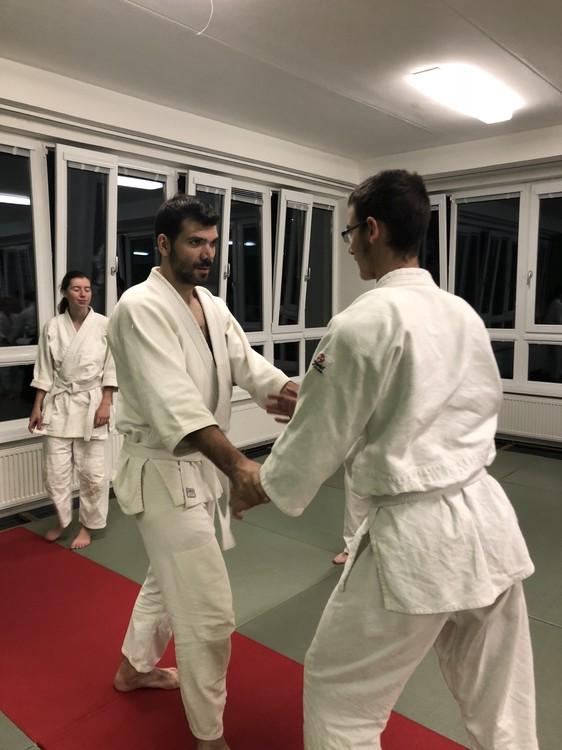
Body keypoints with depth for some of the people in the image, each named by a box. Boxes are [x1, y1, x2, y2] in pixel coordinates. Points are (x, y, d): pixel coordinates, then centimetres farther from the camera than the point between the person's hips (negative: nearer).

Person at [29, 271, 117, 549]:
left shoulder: (104, 325, -5)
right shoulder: (52, 327, 1)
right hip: (58, 404, 2)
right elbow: (44, 371, 5)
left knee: (92, 471, 3)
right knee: (54, 470, 6)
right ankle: (62, 520, 31)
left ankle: (87, 526, 23)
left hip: (91, 403, -2)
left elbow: (111, 369, -3)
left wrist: (105, 403, -8)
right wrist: (37, 407, 3)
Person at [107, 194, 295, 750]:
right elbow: (174, 404, -33)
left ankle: (135, 666, 53)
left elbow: (250, 368, -1)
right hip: (163, 472, -9)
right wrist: (239, 467, -42)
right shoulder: (141, 307, -21)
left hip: (198, 466, 9)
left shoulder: (213, 307, 7)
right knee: (209, 611, -3)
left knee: (169, 576, 27)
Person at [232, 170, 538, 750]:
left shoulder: (364, 321, -16)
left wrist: (261, 485, 11)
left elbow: (320, 436, -8)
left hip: (418, 533, -7)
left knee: (339, 690, 15)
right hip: (488, 519, 8)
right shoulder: (465, 315, 7)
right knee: (500, 701, 25)